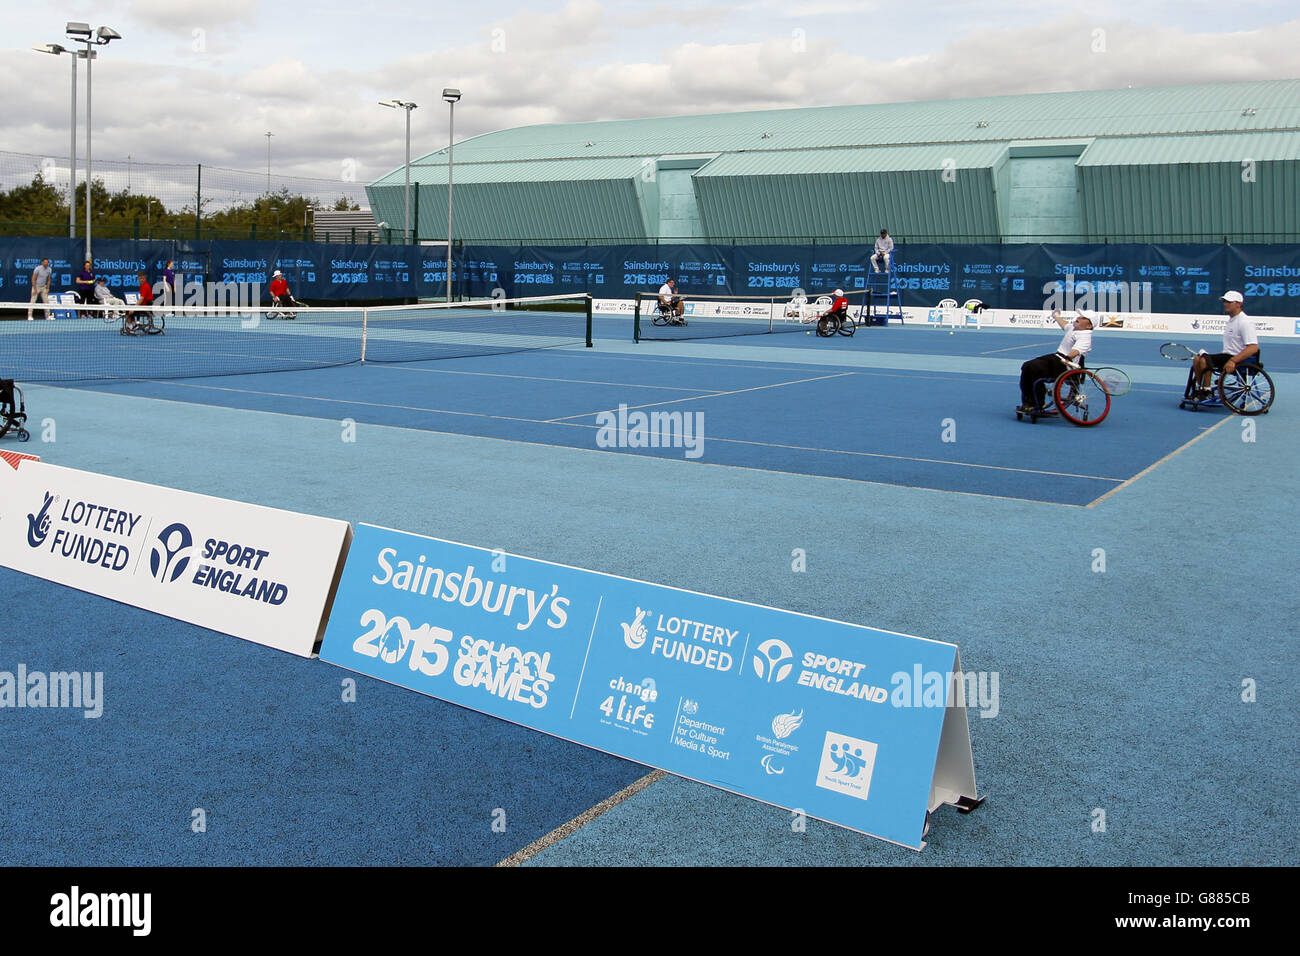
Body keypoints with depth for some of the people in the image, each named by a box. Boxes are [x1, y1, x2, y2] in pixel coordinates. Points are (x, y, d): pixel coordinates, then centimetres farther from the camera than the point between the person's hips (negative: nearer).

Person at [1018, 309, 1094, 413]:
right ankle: (1028, 403, -6)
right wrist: (1056, 316, 60)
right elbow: (1064, 324, 43)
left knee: (1034, 368, -29)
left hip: (1066, 366, -10)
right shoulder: (1073, 328, 17)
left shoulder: (1085, 336, -12)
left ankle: (1038, 406, -20)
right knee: (1026, 367, -9)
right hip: (1056, 356, 10)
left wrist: (1067, 358, -47)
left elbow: (1077, 350, -31)